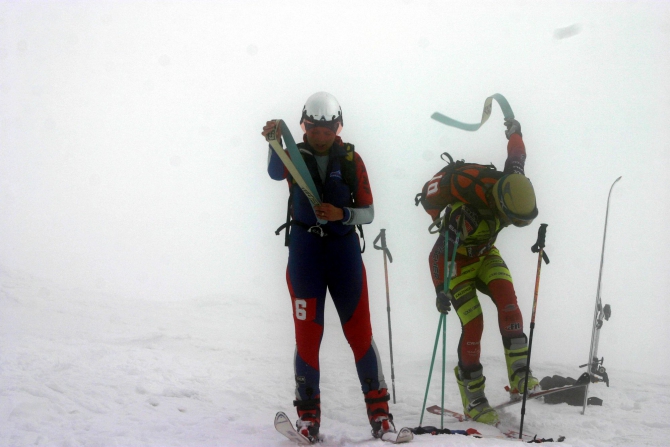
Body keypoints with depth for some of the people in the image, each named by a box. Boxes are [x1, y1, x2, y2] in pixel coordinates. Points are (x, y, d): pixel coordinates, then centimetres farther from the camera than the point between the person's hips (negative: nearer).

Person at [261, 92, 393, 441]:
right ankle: (308, 417, 6)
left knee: (360, 332, 0)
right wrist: (274, 142, -42)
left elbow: (368, 212, 4)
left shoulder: (351, 160, 3)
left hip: (344, 249, 0)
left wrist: (342, 214, -17)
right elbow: (276, 172, -22)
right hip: (304, 251, 0)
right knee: (307, 336, 0)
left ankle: (379, 412, 6)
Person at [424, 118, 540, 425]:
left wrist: (514, 130, 20)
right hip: (457, 263, -6)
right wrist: (441, 290, -30)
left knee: (507, 302, -19)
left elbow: (516, 157, 1)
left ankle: (519, 374, -23)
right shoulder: (468, 215, -40)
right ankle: (473, 399, -3)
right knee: (473, 325, -13)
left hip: (485, 255, 6)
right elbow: (438, 254, -29)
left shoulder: (510, 184, -23)